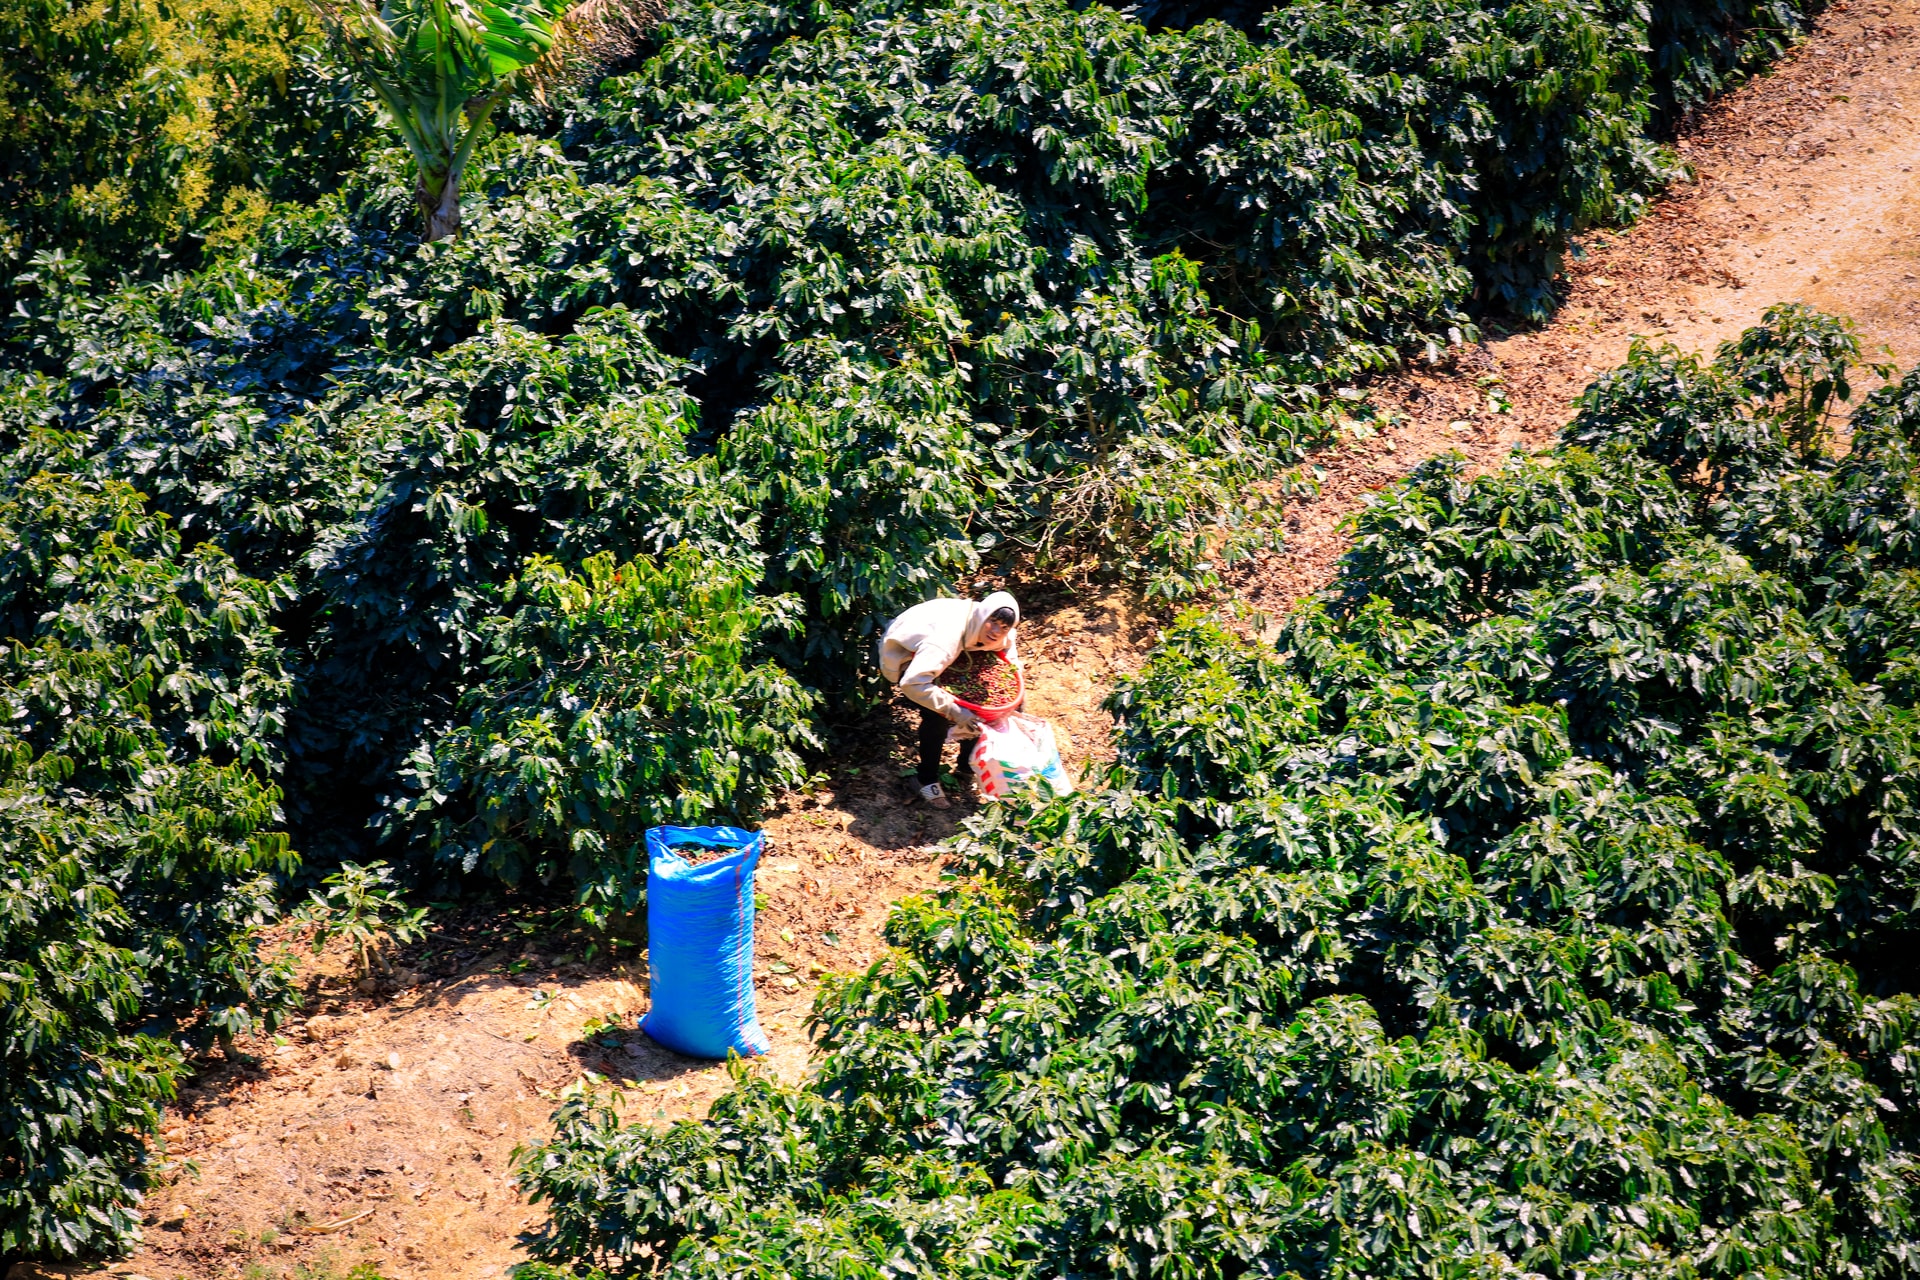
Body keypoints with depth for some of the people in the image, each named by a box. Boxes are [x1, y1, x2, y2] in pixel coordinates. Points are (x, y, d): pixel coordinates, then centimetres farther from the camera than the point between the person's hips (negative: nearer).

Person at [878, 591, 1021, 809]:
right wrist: (954, 711, -46)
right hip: (903, 655, -7)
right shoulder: (948, 635, -43)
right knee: (937, 715, -23)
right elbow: (913, 682, -48)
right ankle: (926, 779, -2)